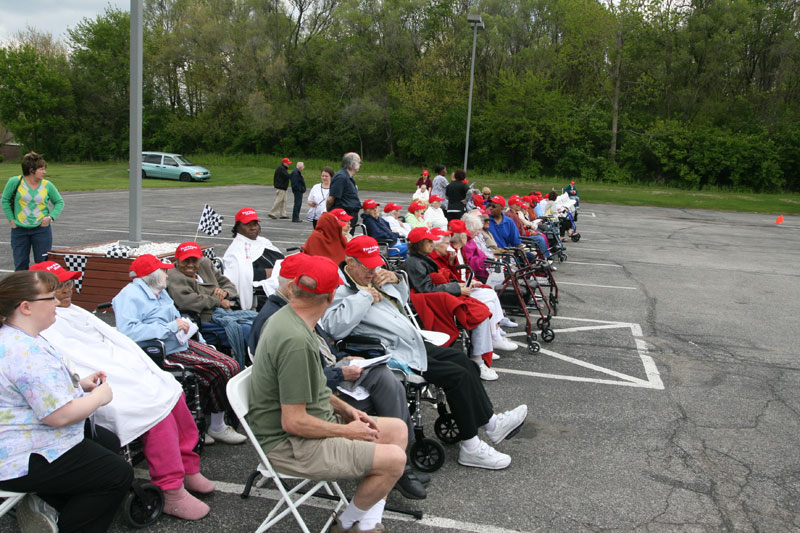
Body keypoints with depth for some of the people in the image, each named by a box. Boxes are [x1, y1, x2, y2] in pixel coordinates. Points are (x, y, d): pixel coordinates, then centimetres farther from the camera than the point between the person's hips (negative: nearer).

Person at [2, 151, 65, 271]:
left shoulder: (47, 185, -1)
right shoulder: (15, 182, -4)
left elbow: (59, 202, 10)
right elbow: (5, 200, 8)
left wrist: (51, 217, -4)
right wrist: (11, 219, 1)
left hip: (42, 229, 0)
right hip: (19, 230, 0)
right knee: (20, 264, 9)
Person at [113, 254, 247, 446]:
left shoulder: (160, 292, 19)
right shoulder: (129, 295, -10)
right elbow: (127, 331, -27)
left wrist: (183, 323, 8)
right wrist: (171, 327, -23)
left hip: (182, 343, 9)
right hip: (164, 354, -9)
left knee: (230, 366, -6)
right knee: (219, 370, -20)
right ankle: (216, 427, -2)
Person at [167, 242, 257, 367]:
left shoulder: (205, 264, 22)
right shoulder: (174, 277, -1)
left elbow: (229, 285, 27)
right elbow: (186, 301, -20)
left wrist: (224, 292, 1)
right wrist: (218, 301, -11)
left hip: (227, 312, 8)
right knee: (248, 329, -30)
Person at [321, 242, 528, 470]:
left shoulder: (372, 278, 12)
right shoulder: (340, 289, -14)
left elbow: (403, 299, 26)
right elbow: (335, 327, -34)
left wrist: (395, 280, 4)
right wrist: (365, 295, -26)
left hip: (413, 343, 10)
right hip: (393, 355, -10)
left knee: (462, 360, 6)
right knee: (457, 375, -15)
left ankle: (490, 422, 13)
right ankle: (470, 447, -5)